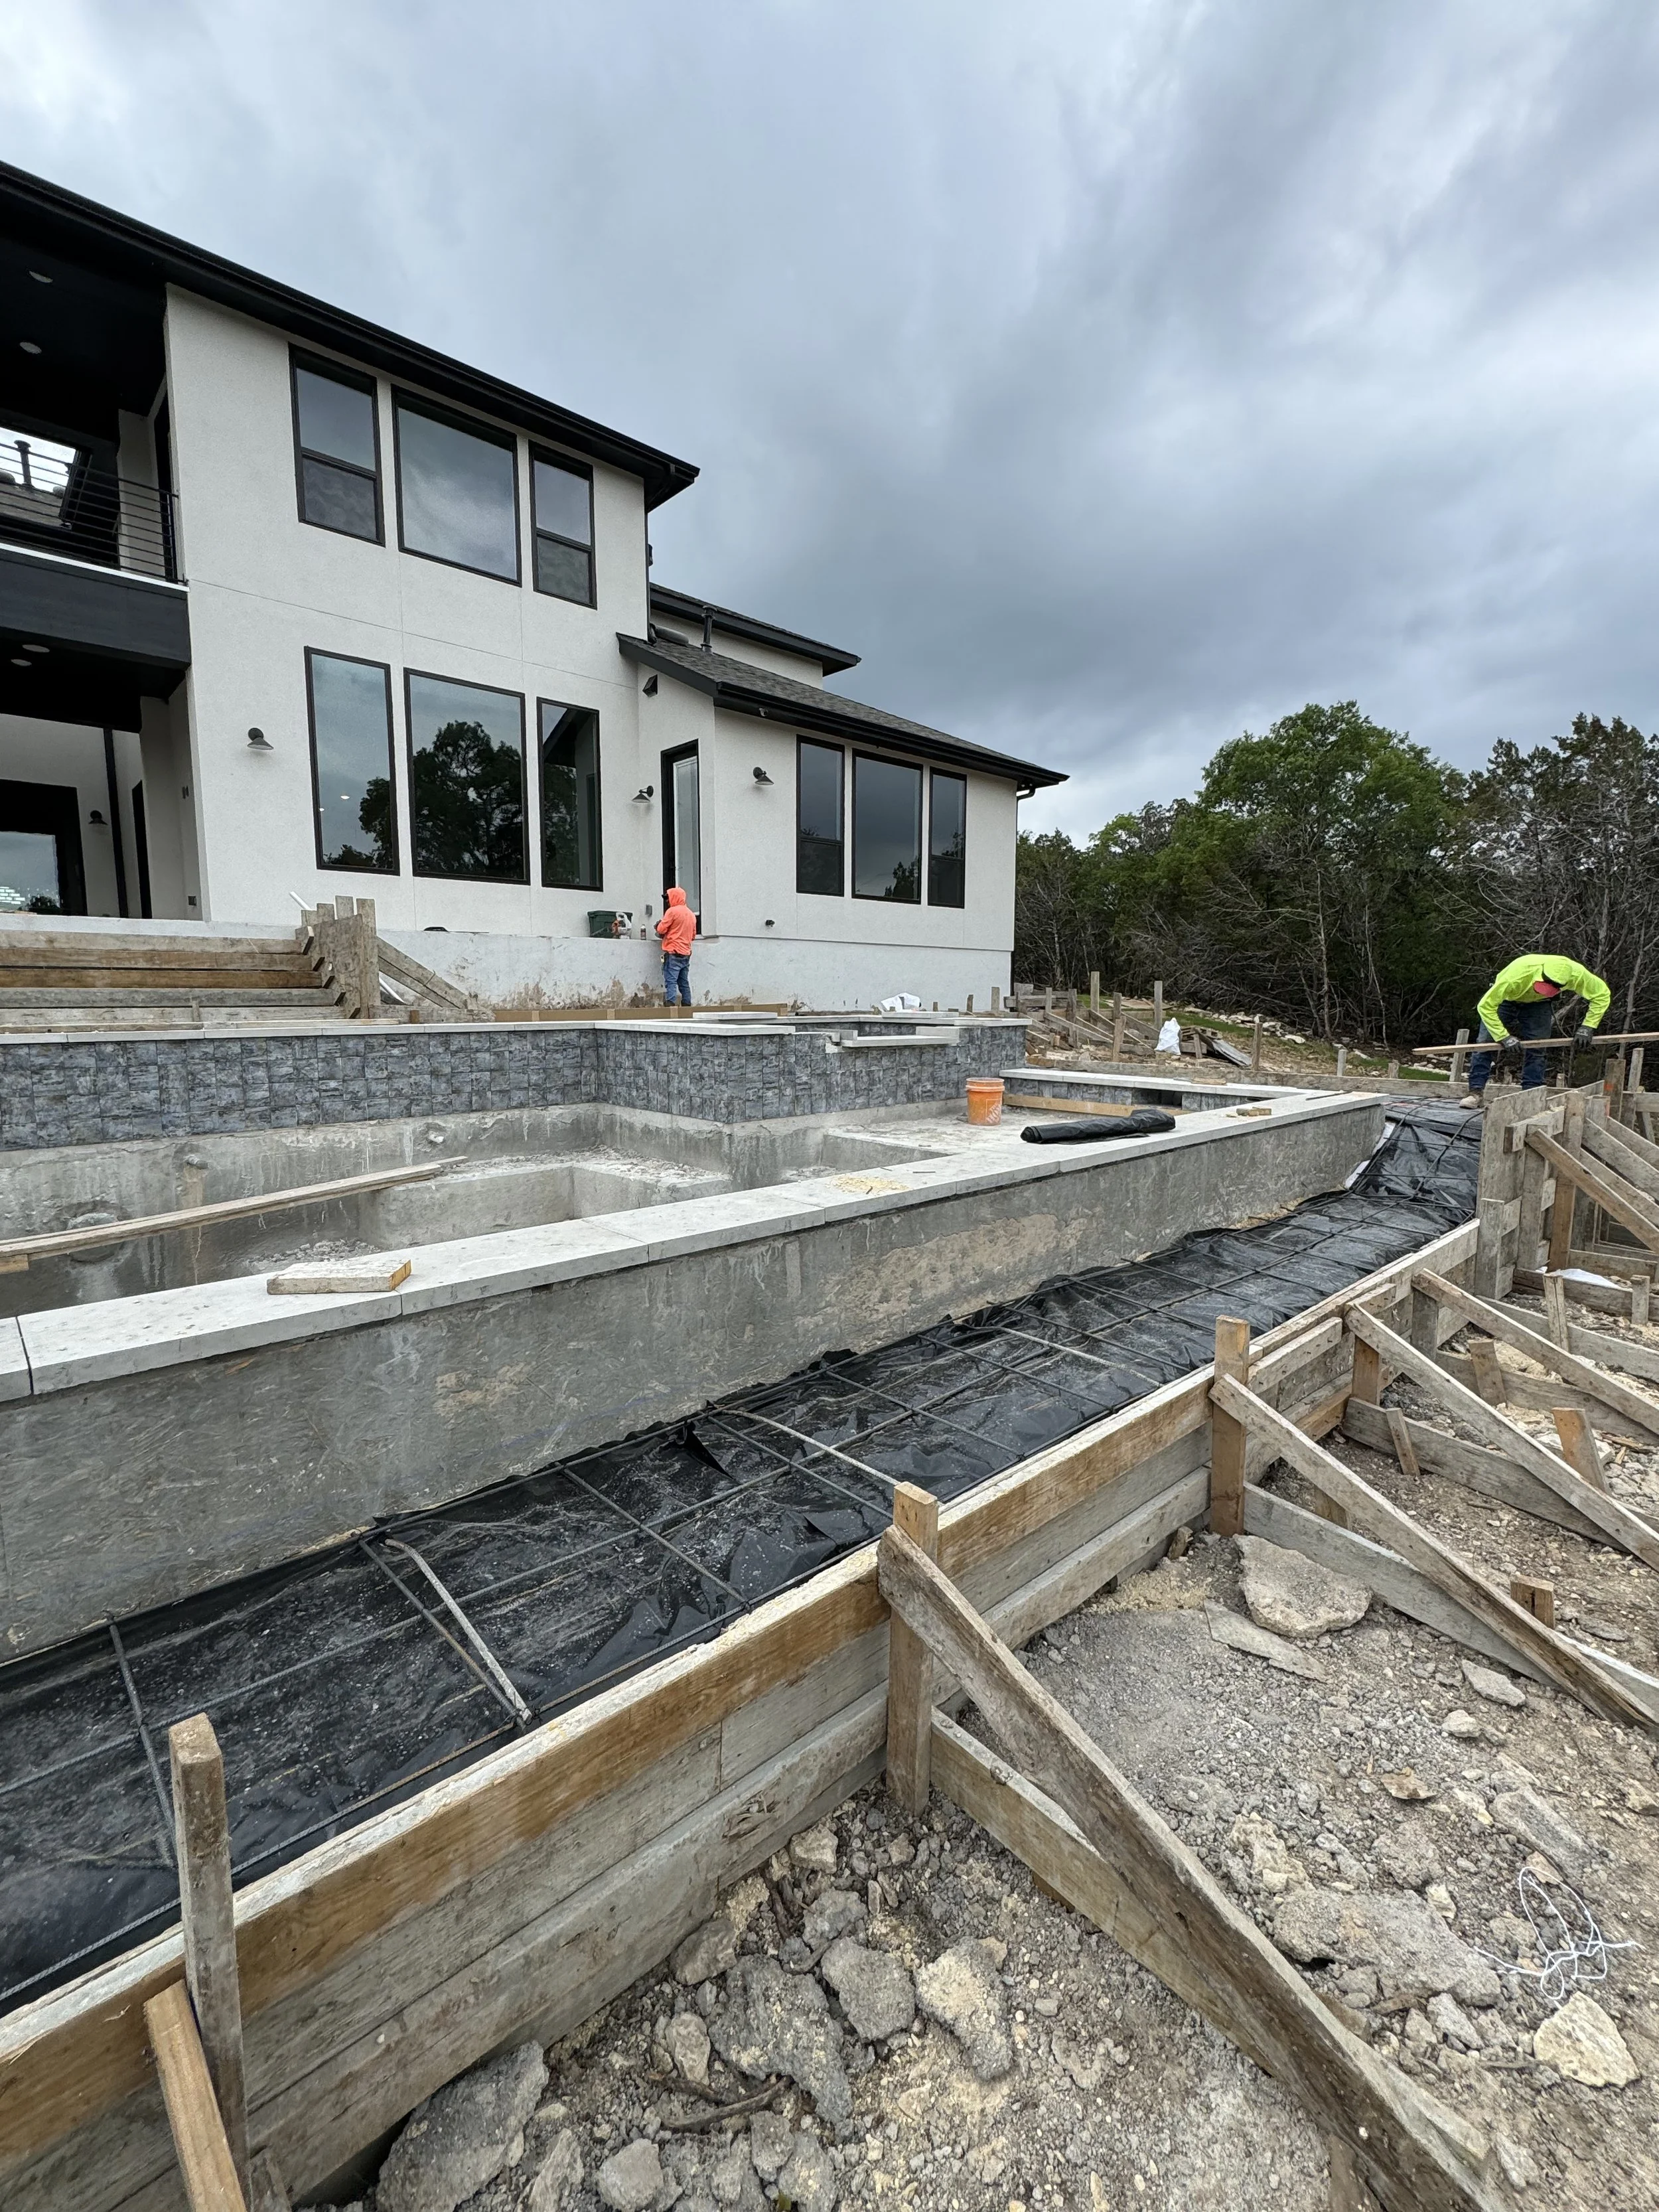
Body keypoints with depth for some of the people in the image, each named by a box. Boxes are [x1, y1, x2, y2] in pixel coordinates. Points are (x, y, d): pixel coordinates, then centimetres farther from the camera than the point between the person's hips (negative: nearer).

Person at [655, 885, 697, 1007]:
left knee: (670, 982, -11)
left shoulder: (672, 911, -8)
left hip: (673, 953, -7)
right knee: (684, 983, 9)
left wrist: (658, 925, 12)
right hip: (686, 953, 7)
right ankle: (687, 1006, 7)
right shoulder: (691, 914, 15)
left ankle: (670, 1005, -18)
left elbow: (661, 929, -8)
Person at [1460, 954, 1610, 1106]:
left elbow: (1602, 994, -16)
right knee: (1485, 1042, -14)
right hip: (1506, 997, -2)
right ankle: (1476, 1091, -12)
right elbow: (1485, 1006, -40)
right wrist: (1504, 1037, -43)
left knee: (1536, 1049, -9)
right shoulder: (1517, 975, -45)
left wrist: (1587, 1027, -25)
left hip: (1539, 1004, 2)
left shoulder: (1576, 973, -34)